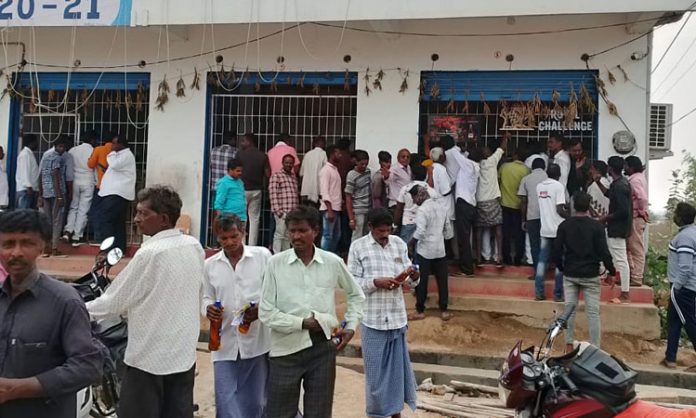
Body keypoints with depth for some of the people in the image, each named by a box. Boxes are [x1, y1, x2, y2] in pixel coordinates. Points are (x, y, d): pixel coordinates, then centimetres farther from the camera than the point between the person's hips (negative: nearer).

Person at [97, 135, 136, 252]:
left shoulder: (126, 155, -7)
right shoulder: (121, 155, 24)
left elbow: (114, 165, -21)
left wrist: (111, 154, -5)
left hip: (117, 193, -11)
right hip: (117, 193, 11)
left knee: (104, 219, -15)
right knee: (118, 223, 9)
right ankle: (119, 248, 10)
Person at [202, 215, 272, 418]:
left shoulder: (262, 255, -2)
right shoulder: (210, 265, 5)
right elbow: (206, 298, 13)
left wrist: (260, 309, -19)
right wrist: (208, 308, -10)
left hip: (257, 341, -1)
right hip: (225, 344, 1)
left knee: (255, 401, 13)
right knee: (226, 401, 0)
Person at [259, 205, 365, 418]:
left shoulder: (333, 262, 0)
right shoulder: (275, 263, -5)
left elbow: (356, 295, 17)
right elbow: (266, 312, -6)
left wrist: (351, 326, 6)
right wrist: (301, 323, -13)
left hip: (322, 347, 2)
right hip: (286, 349, -1)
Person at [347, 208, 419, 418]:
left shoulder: (399, 244, 5)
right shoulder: (358, 247, -4)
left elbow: (408, 281, 8)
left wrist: (414, 277, -14)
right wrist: (375, 283, -20)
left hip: (397, 317, 3)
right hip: (372, 319, -3)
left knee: (398, 365, 13)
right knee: (375, 368, 7)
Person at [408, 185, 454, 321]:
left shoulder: (422, 209, -13)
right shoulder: (440, 207, 9)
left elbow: (420, 232, -21)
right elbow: (448, 231, 13)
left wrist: (410, 243, -7)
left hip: (424, 251, -6)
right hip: (440, 250, 6)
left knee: (421, 282, 5)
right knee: (442, 281, 9)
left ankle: (420, 311, 12)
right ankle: (443, 310, 14)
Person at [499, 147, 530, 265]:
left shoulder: (504, 166, -6)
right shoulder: (526, 170, -11)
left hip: (505, 204, 2)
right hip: (518, 205, -2)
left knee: (506, 232, 11)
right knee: (519, 233, 9)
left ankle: (506, 258, 13)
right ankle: (518, 258, 10)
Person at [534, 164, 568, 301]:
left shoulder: (539, 186, 6)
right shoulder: (559, 186, -12)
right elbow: (560, 210, -18)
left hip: (545, 229, 5)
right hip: (559, 230, -5)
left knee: (542, 260, 8)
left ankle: (539, 292, 7)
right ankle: (558, 294, 6)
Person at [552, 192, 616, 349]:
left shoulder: (564, 225, -1)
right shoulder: (597, 226, -8)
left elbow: (557, 251, 0)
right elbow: (603, 252, -9)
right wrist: (612, 271, 5)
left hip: (570, 274, 2)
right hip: (590, 275, -2)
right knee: (593, 313, 3)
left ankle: (569, 346, 13)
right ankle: (595, 348, 4)